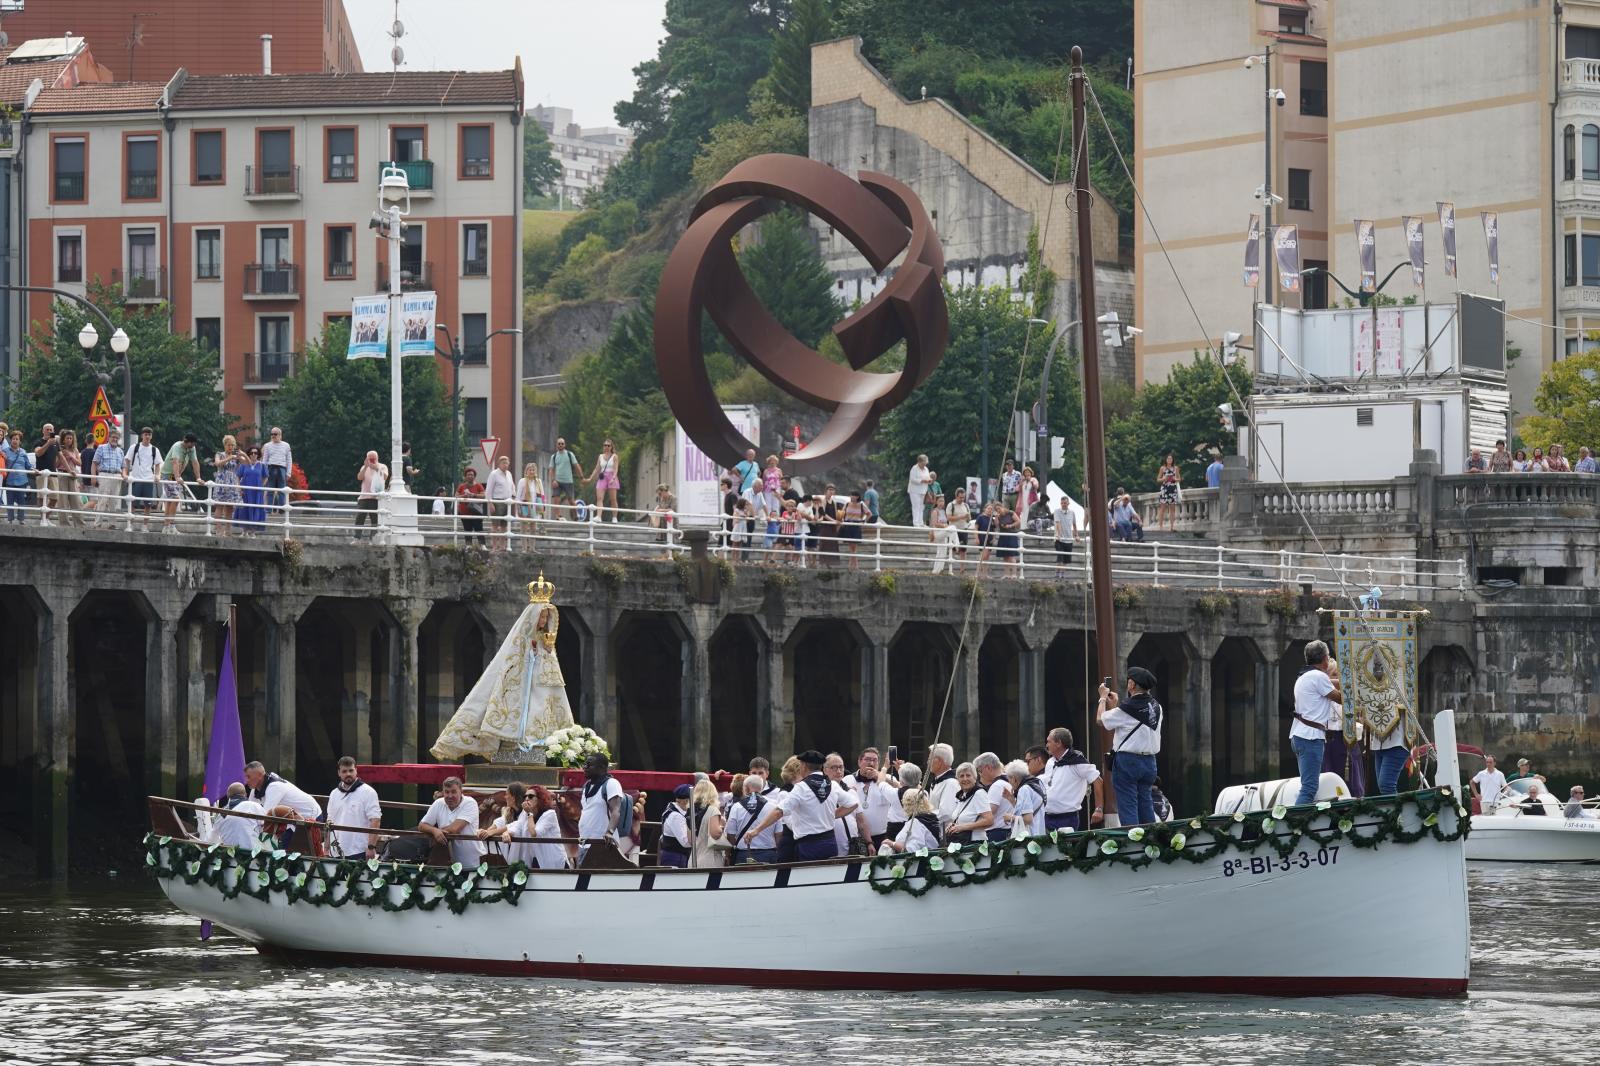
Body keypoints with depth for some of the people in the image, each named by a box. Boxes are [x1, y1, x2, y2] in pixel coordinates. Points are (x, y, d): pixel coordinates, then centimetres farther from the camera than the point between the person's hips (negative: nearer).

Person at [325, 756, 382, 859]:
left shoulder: (367, 792, -4)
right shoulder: (334, 794, 16)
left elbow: (375, 820, -10)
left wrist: (371, 847, -17)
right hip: (337, 853, 6)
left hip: (359, 852, -6)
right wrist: (327, 849, 14)